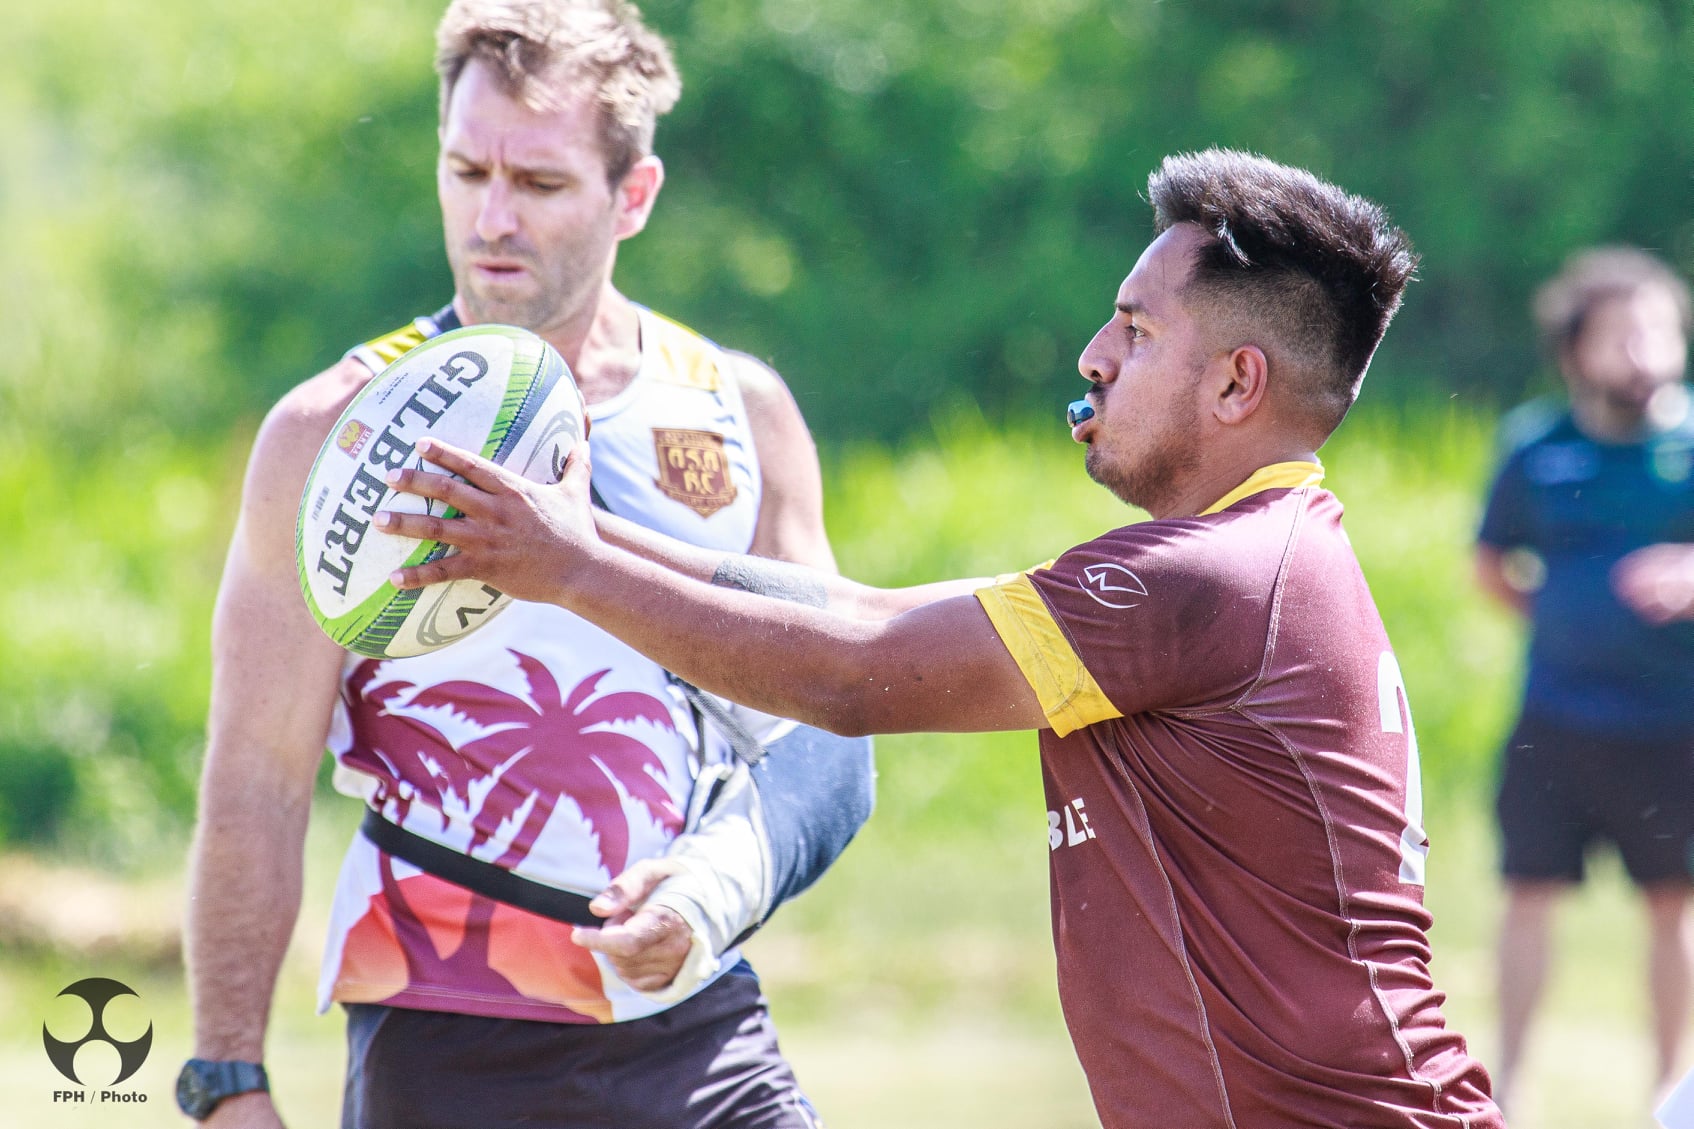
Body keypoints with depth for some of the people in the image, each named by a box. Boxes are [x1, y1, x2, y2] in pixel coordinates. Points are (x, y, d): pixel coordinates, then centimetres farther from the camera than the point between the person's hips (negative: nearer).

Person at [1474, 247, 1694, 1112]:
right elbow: (1492, 564, 16)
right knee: (1529, 895, 2)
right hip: (1557, 720, 1)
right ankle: (1505, 1088, 13)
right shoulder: (1536, 447, 3)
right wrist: (1556, 614, 2)